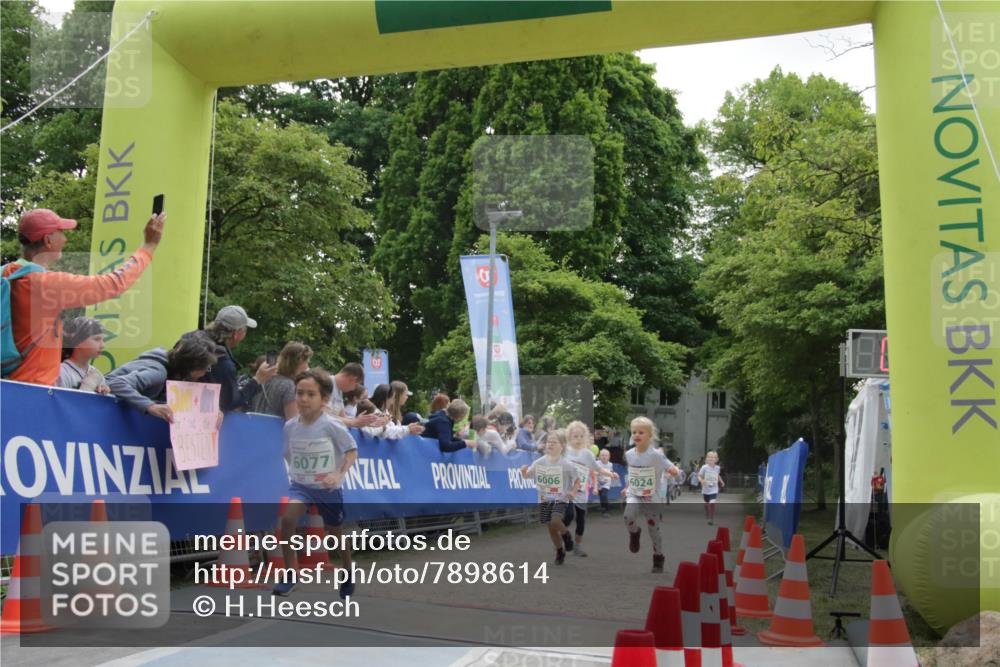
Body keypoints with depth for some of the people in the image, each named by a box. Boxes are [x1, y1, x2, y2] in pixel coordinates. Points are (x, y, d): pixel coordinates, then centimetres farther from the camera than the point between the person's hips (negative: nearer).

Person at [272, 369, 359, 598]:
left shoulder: (332, 426, -17)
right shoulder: (290, 426, -5)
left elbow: (352, 451, -11)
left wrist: (339, 474, -23)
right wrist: (295, 472, 3)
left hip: (327, 488, -2)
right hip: (300, 485, 2)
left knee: (336, 533, 14)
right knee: (287, 519, -26)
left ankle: (348, 574, 41)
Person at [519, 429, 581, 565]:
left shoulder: (566, 465, -11)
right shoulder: (539, 462, -3)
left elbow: (578, 480, 0)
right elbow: (527, 476, 6)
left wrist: (573, 492, -15)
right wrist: (524, 471, -17)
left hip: (560, 499, -3)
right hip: (544, 499, 4)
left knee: (555, 522, -25)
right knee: (551, 528, 8)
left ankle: (566, 535, 8)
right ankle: (560, 551, 30)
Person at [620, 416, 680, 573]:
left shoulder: (656, 455, -15)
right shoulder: (629, 454, 0)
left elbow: (673, 470, -16)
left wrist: (674, 471, -38)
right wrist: (626, 488, 17)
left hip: (653, 498, -3)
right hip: (634, 495, 3)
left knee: (654, 531, 5)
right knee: (628, 517, -27)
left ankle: (658, 560, 26)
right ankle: (635, 533, 8)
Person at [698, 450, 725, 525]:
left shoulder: (717, 468, -4)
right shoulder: (704, 467, -13)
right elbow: (699, 476, -10)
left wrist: (721, 481, 8)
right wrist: (701, 480, -29)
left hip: (714, 490, 0)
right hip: (706, 489, 0)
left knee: (712, 503, -17)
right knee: (707, 503, 18)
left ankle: (712, 519, -6)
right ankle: (707, 515, 45)